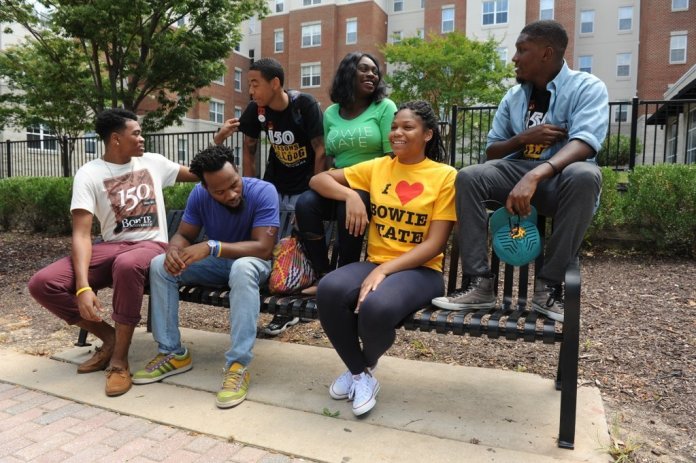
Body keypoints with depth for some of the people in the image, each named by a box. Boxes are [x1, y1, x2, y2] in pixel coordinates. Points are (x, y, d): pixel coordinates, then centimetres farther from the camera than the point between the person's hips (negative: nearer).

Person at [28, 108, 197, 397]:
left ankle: (120, 358, -23)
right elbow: (81, 234, -11)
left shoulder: (153, 162, 9)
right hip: (111, 246, 1)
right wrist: (83, 286, -24)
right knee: (42, 284, -20)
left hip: (152, 245, -1)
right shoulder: (89, 174, -1)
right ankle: (109, 337, 0)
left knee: (127, 265, -39)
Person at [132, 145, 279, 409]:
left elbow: (263, 248, -32)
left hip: (252, 263, -5)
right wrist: (173, 250, -30)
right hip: (216, 264, 5)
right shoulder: (199, 194, -11)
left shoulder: (263, 191, -25)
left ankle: (239, 365, -35)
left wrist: (212, 246, -41)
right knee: (159, 265, -15)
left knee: (243, 268, -40)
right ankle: (173, 353, -8)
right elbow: (184, 235, -5)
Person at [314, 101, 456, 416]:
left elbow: (434, 244, -9)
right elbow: (318, 180, 10)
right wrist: (350, 194, -11)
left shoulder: (445, 176, -3)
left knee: (377, 307, -35)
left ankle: (365, 368, 3)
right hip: (374, 263, 4)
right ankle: (360, 373, -2)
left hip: (420, 271, -3)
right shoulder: (377, 167, 9)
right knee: (329, 290, -29)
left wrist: (384, 270, -20)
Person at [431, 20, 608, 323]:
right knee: (468, 177, -22)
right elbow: (491, 151, 13)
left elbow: (584, 143, -23)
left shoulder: (587, 88, -4)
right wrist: (524, 137, -9)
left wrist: (534, 176, -40)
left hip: (562, 179, -3)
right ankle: (480, 284, -24)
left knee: (584, 175, -37)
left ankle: (549, 286, -25)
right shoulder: (513, 96, 12)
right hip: (519, 171, 4)